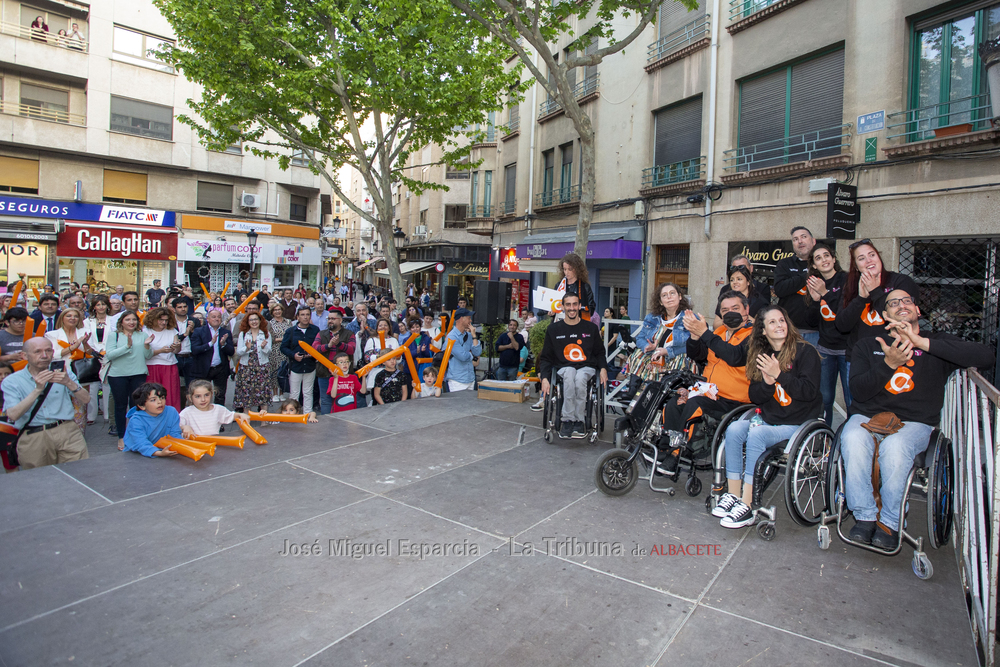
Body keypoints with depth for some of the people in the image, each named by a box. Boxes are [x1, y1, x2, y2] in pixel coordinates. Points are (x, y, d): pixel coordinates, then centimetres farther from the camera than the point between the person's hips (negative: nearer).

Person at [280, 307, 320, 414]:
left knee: (308, 393, 10)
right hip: (295, 366, 0)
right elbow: (283, 347, 2)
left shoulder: (315, 330, 1)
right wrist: (293, 355, -14)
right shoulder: (291, 331, 1)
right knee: (294, 394, 5)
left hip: (310, 366, 0)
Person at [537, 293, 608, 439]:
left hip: (587, 368, 0)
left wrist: (603, 369, -1)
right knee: (569, 374, -37)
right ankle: (569, 420, -36)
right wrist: (544, 378, -4)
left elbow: (600, 352, 20)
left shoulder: (591, 328, 11)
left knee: (579, 378, -36)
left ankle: (575, 421, -31)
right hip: (563, 368, 0)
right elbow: (546, 357, 11)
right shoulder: (554, 329, 10)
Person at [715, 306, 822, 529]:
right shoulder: (762, 355, 11)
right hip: (768, 419, 5)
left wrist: (778, 374, -20)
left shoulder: (806, 352, -4)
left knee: (756, 434, -30)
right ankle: (733, 495, -17)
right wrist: (767, 381, -11)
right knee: (735, 429, -23)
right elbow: (755, 397, 9)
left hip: (799, 424, -5)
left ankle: (747, 506, -28)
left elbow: (809, 391, -14)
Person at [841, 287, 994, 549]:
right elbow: (858, 391, 1)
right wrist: (889, 363, -16)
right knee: (853, 439, -34)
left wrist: (920, 342, -16)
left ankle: (890, 521, -15)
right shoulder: (868, 345, 14)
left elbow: (986, 356, -11)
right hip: (867, 417, 1)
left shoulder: (938, 343, 11)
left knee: (894, 446, -35)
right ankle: (865, 516, -19)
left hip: (914, 423, -1)